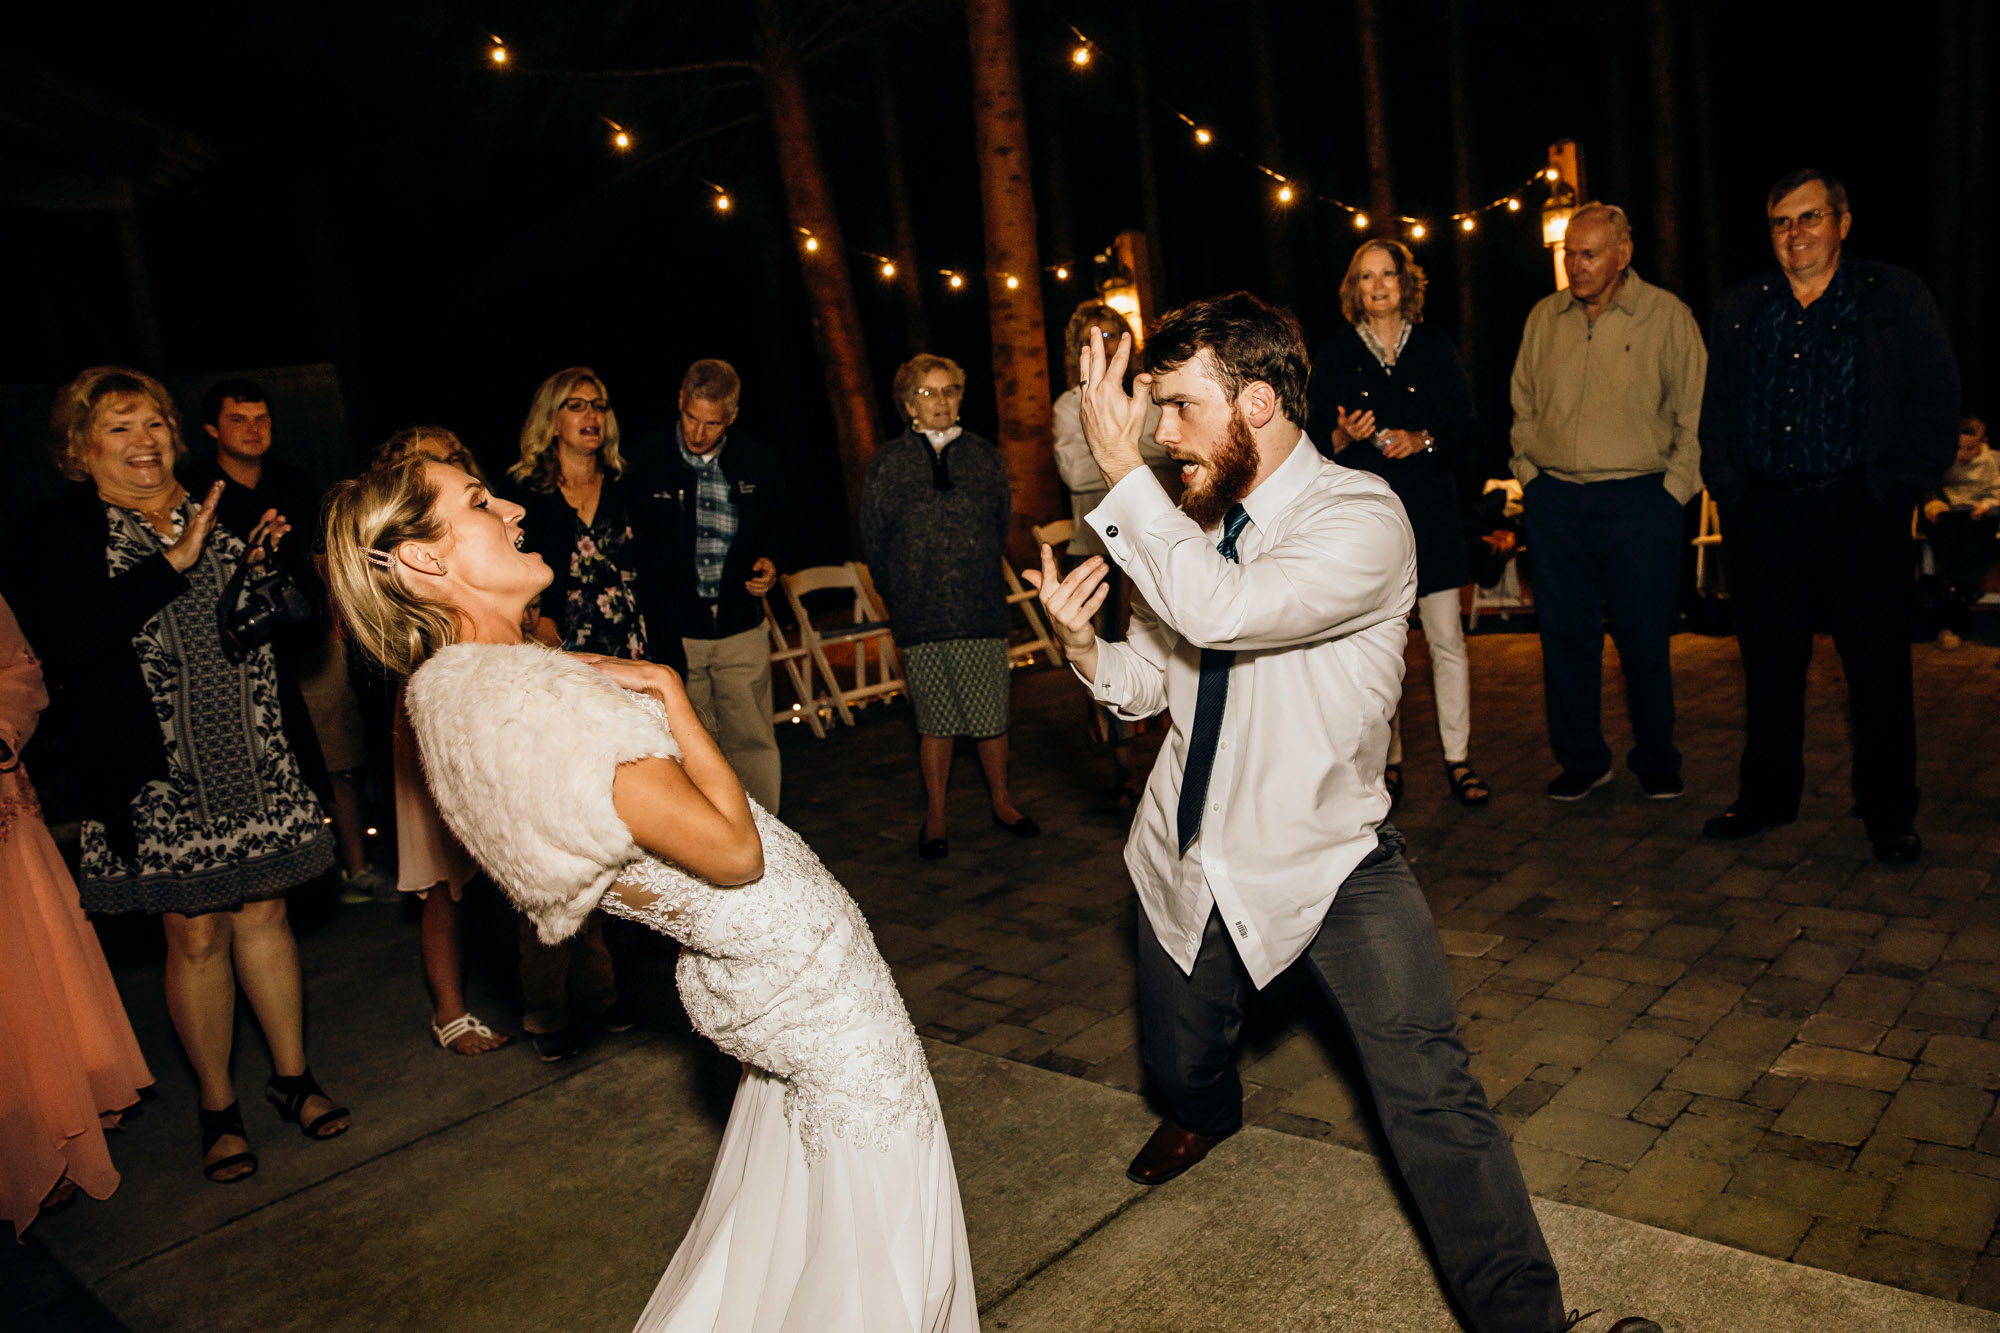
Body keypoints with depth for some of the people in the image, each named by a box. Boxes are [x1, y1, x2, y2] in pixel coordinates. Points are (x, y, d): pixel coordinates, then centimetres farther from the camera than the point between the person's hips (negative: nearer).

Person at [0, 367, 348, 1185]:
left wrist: (269, 566, -6)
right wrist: (174, 564, -21)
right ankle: (217, 1106, 22)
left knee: (264, 911, 11)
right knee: (195, 934, 4)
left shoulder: (224, 517, 9)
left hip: (256, 762, 3)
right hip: (161, 777, -3)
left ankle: (292, 1077, 26)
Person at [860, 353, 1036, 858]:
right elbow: (873, 541, 8)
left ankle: (1001, 801, 25)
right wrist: (902, 595, 7)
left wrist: (979, 580, 10)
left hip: (981, 612, 1)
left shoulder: (985, 457, 7)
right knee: (935, 722, 6)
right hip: (921, 618, -1)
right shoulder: (888, 464, 3)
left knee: (991, 717, 4)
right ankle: (934, 816, 20)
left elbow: (1002, 526, 13)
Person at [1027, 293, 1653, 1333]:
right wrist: (1082, 643, -14)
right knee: (1178, 1058, 24)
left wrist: (1121, 468, -29)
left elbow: (1222, 611, -37)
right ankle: (1204, 1112, 60)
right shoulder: (1187, 526, 0)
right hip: (1190, 858, 6)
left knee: (1428, 1092, -17)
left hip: (1327, 862, -5)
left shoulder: (1362, 519, -21)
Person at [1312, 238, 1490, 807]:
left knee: (1447, 640, -1)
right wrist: (1343, 437, -14)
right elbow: (1316, 441, 7)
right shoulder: (1335, 354, 7)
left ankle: (1458, 759, 10)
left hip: (1430, 510, 1)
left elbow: (1468, 430, 7)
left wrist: (1422, 441, -10)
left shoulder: (1434, 347, 8)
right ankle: (1388, 763, 13)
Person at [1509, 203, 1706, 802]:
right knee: (1564, 634, 6)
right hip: (1554, 500, 3)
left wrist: (1675, 487, -5)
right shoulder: (1544, 317, 10)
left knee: (1644, 638, 2)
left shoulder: (1666, 315, -1)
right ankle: (1581, 760, 19)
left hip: (1638, 500, -3)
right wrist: (1529, 473, 8)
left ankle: (1656, 761, 20)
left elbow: (1694, 414, 1)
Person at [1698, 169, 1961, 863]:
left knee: (1878, 667, 2)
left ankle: (1889, 812, 15)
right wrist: (1727, 486, 4)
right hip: (1764, 513, 3)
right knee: (1768, 662, 9)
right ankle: (1767, 795, 23)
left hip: (1859, 512, -2)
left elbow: (1936, 399, 2)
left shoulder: (1896, 298, 4)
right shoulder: (1739, 309, 12)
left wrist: (1900, 488, -5)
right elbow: (1716, 410, 15)